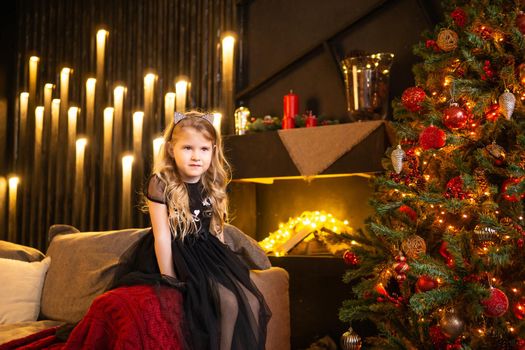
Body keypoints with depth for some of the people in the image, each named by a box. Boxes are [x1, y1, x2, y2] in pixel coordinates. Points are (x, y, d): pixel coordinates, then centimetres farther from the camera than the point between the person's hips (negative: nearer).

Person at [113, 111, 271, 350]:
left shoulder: (213, 186, 2)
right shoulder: (161, 184, -14)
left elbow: (216, 232, 9)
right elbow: (162, 236, -15)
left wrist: (221, 266, 7)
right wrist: (170, 281, -15)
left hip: (206, 252, 6)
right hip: (177, 254, -6)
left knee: (253, 303, -7)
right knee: (229, 303, -23)